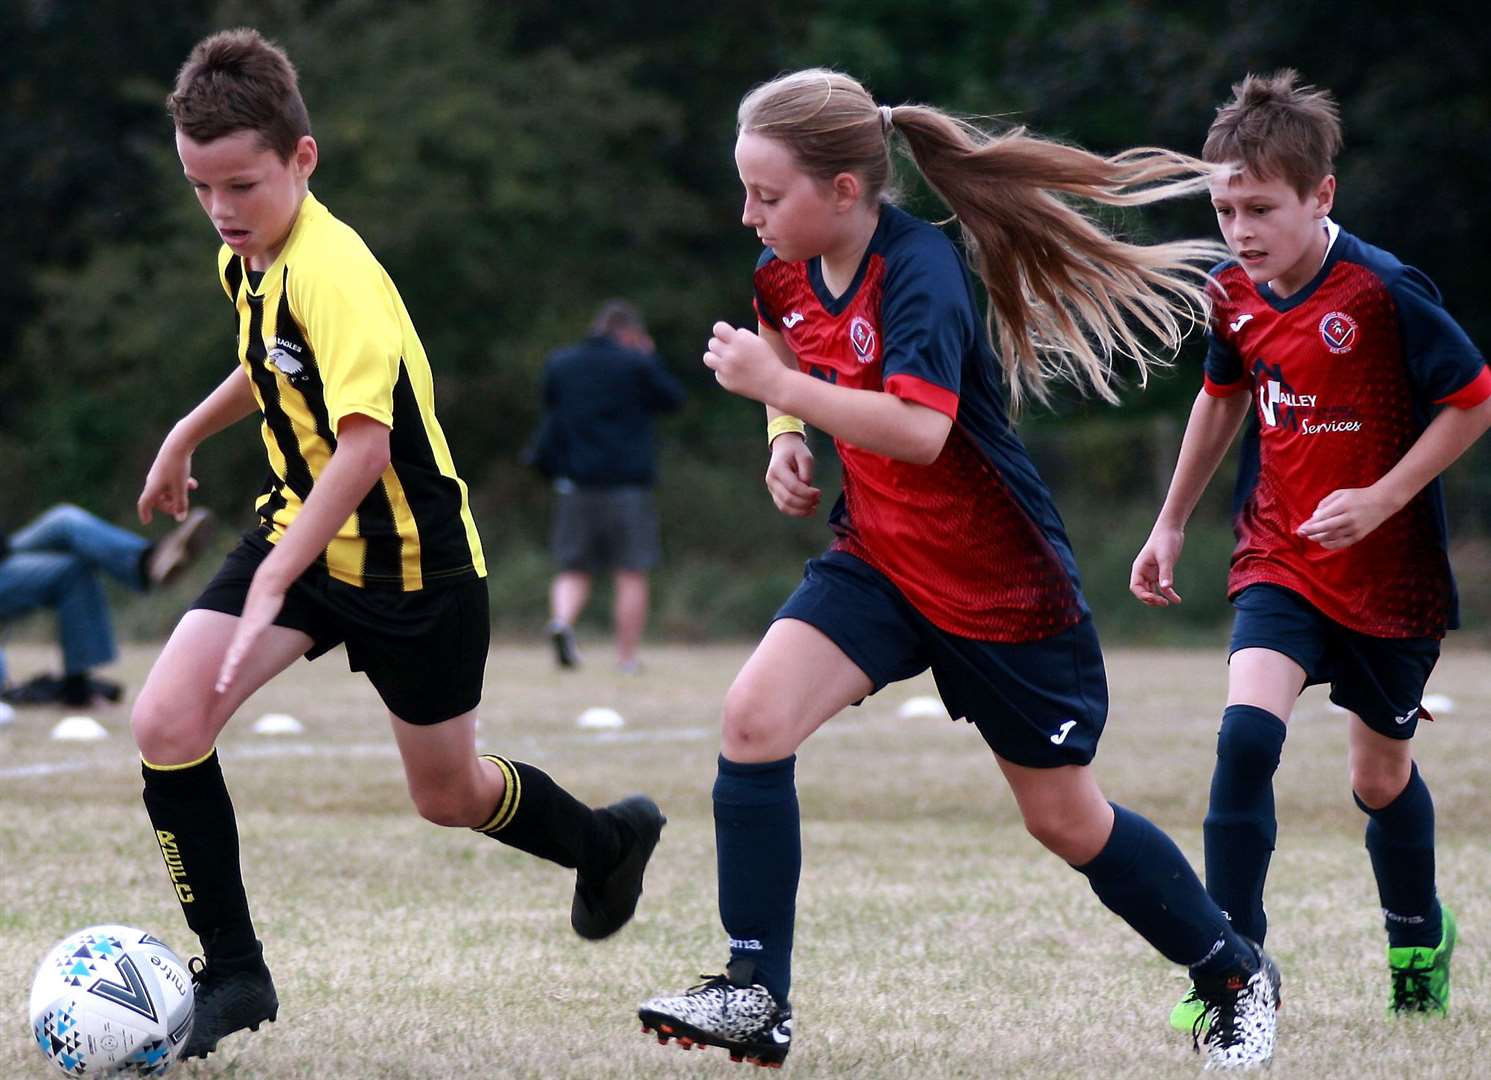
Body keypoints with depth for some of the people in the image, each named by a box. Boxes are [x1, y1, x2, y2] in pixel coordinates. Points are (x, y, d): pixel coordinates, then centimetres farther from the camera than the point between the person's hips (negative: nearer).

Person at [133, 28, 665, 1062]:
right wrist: (188, 434, 30)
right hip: (302, 527, 7)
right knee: (166, 721, -15)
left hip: (411, 559, -7)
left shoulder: (334, 272, -28)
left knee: (448, 796, 12)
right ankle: (232, 975, -3)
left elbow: (364, 444, -39)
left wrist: (271, 586, -45)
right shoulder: (247, 260, -1)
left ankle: (609, 839, 45)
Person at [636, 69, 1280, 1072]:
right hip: (879, 559, 6)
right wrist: (786, 438, 5)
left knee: (1066, 818, 6)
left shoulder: (919, 273, -25)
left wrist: (778, 386, -35)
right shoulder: (788, 269, -2)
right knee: (755, 716, -17)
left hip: (1002, 584, -6)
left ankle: (1238, 975, 29)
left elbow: (919, 429, -39)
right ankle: (757, 998, -12)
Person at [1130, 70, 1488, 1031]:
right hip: (1278, 562, 3)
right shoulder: (1235, 295, -3)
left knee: (1381, 778, 12)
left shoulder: (1384, 292, -20)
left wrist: (1382, 499, -22)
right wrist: (1171, 527, 19)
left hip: (1388, 573, -3)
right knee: (1245, 735, -20)